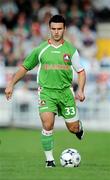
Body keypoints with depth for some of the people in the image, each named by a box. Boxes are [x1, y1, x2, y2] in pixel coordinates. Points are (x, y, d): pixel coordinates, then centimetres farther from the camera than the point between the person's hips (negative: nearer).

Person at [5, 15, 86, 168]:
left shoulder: (71, 50, 3)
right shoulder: (41, 49, 3)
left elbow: (81, 72, 8)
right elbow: (24, 68, 12)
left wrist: (80, 90, -7)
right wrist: (11, 84, 4)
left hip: (65, 91, 1)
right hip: (46, 91, -1)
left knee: (73, 128, 4)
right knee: (47, 124, -19)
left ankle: (79, 127, 43)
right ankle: (49, 159, -6)